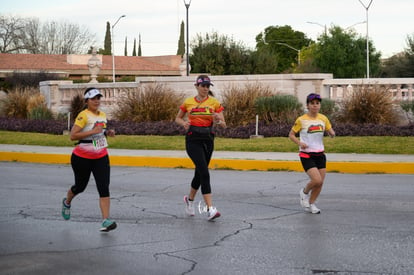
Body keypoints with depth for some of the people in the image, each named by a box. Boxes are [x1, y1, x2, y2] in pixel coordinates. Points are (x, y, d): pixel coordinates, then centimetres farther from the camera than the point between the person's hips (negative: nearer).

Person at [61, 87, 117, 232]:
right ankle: (67, 202, 48)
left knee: (104, 188, -10)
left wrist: (108, 133, 2)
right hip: (82, 158, -5)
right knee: (80, 186, 14)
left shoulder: (103, 115, 6)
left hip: (101, 158, 5)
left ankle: (106, 221, -13)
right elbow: (72, 136, -23)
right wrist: (92, 131, -28)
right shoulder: (83, 115, -16)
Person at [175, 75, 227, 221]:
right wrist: (184, 123, -6)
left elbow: (223, 125, 1)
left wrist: (218, 120, -22)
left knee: (199, 173, 13)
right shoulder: (188, 102, 2)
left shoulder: (214, 102, 2)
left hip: (208, 140, 3)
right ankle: (210, 209, -21)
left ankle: (190, 199, 40)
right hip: (193, 140, -3)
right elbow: (178, 118, 16)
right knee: (204, 173, -17)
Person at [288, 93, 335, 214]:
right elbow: (291, 134, 0)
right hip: (306, 155, -5)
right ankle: (304, 192, 13)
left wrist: (331, 133, -12)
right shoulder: (301, 120, -8)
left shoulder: (323, 119, 4)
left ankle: (311, 204, 25)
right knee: (317, 180, -18)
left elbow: (332, 134, 12)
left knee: (320, 183, 4)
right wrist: (299, 143, -17)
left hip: (320, 154, 5)